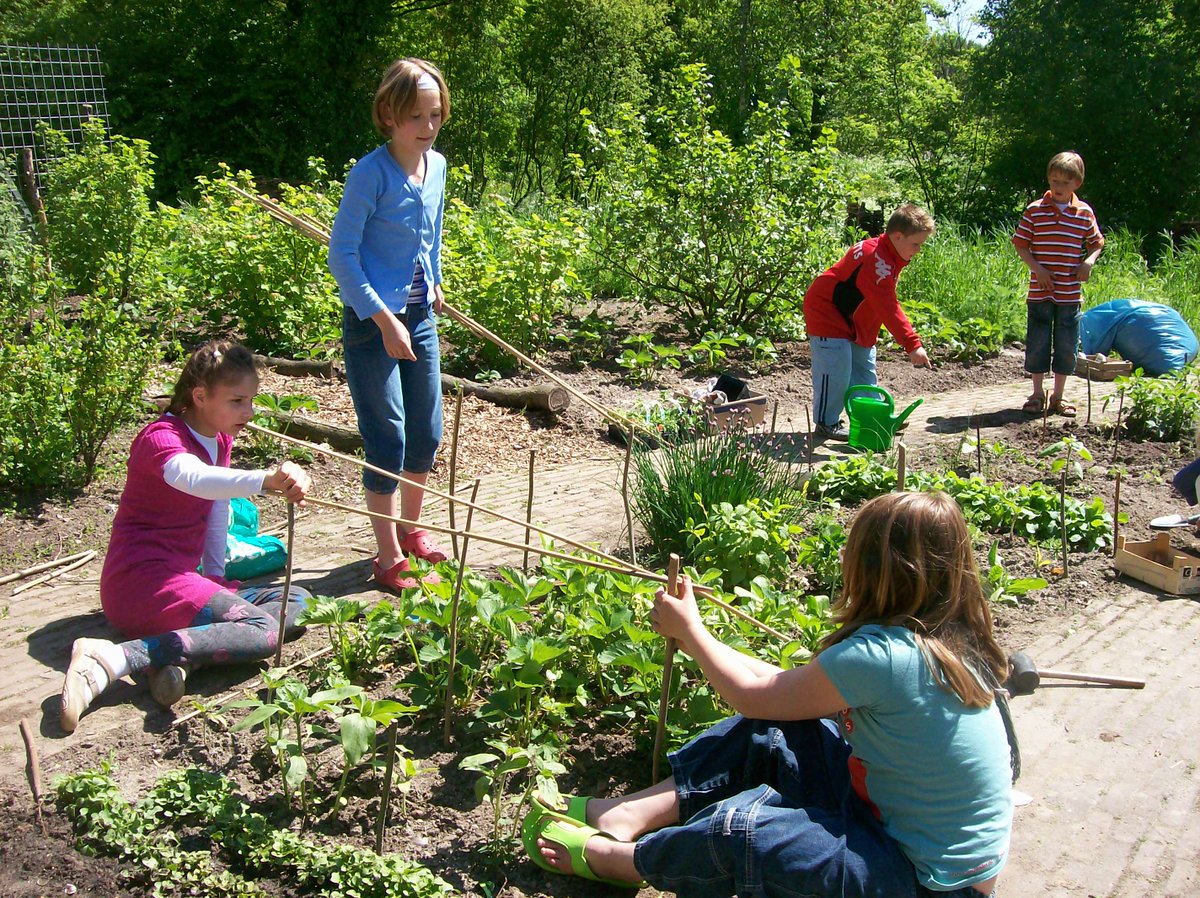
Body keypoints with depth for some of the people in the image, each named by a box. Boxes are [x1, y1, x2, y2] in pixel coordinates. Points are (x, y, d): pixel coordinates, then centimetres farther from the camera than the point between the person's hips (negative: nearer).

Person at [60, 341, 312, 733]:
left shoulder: (220, 439, 13)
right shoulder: (162, 437, -16)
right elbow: (191, 478, -40)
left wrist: (215, 577, 8)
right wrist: (265, 480, -57)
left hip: (180, 577, 9)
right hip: (140, 581, -9)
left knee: (297, 601, 0)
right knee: (264, 630, -26)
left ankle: (179, 654, -20)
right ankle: (116, 658, -31)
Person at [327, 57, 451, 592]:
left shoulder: (437, 166, 4)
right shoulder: (371, 173, -17)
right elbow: (342, 254, -17)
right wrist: (385, 319, -19)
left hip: (420, 317, 7)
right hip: (372, 320, -7)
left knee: (427, 436, 14)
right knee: (388, 440, -1)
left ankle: (411, 527, 36)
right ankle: (390, 559, 12)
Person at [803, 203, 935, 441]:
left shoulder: (887, 257, 2)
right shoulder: (876, 260, -30)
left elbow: (885, 304, 12)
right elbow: (889, 308, -36)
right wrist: (912, 344, -38)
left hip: (856, 322, 11)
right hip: (828, 315, -11)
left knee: (864, 369, 14)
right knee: (837, 371, -11)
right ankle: (827, 423, 1)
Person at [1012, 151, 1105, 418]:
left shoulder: (1085, 212, 4)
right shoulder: (1035, 210, -1)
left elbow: (1096, 242, 14)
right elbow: (1020, 244, 1)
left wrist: (1088, 261, -6)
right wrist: (1036, 267, -12)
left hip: (1070, 293, 2)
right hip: (1040, 291, -1)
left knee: (1067, 346, 7)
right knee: (1037, 343, 4)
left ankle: (1058, 397, 19)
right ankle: (1037, 394, 17)